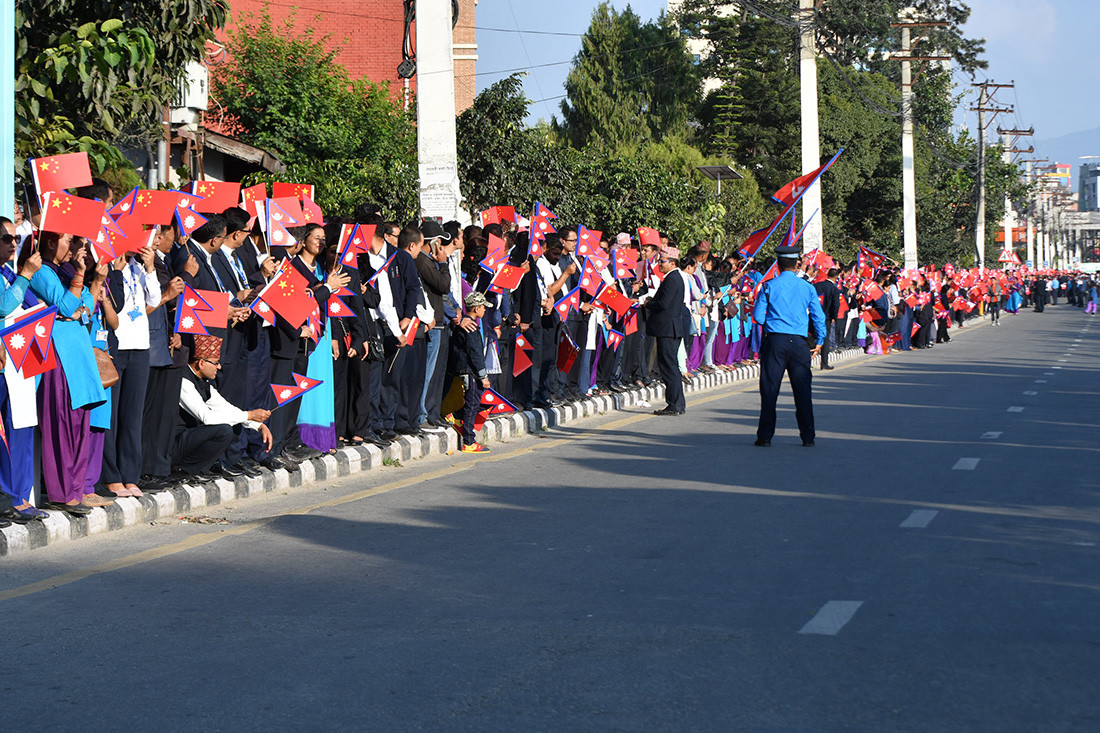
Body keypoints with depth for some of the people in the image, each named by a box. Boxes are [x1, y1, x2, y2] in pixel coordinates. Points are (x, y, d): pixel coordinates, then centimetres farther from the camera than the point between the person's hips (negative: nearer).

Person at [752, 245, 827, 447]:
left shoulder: (769, 286, 0)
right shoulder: (807, 288, 4)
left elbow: (758, 315, 1)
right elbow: (819, 317, 6)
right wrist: (819, 343, 18)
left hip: (775, 341, -1)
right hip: (799, 343, 1)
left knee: (769, 389, 4)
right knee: (802, 390, 6)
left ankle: (765, 436, 4)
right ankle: (808, 437, 8)